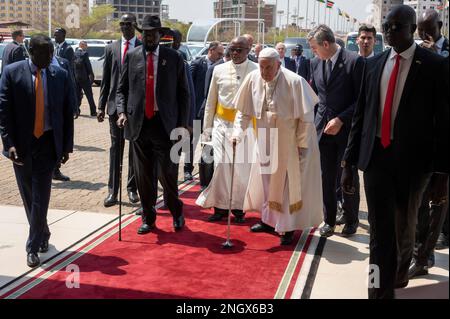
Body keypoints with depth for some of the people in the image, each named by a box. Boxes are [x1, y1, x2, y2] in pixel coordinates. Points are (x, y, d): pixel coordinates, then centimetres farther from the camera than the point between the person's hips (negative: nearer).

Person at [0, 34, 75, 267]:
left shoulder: (60, 75, 0)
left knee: (40, 198, -3)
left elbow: (68, 112, 4)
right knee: (28, 197, 13)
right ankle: (42, 234, 35)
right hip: (21, 144, 1)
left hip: (47, 143, 0)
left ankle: (33, 247, 8)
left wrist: (66, 146, 2)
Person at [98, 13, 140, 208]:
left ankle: (132, 188, 19)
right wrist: (101, 106, 3)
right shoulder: (111, 49, 7)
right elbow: (105, 80, 8)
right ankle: (113, 191, 8)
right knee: (116, 148, 3)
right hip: (116, 105, 2)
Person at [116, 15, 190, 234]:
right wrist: (122, 112, -5)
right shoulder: (131, 56, 7)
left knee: (168, 174, 0)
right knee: (143, 176, 8)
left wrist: (183, 124, -1)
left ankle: (177, 214, 25)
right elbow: (122, 89, 12)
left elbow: (183, 93, 4)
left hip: (165, 124, -2)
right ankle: (148, 218, 24)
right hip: (138, 123, 2)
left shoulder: (174, 58, 2)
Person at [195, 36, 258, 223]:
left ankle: (238, 207, 20)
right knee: (220, 165, -3)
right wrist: (206, 128, 9)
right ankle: (220, 206, 12)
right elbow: (210, 102, 11)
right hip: (221, 123, 2)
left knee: (242, 168, 4)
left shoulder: (256, 71, -3)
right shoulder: (219, 70, 6)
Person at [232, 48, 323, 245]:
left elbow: (306, 117, -16)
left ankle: (288, 228, 15)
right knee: (266, 179, 15)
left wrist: (302, 145, -14)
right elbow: (244, 111, 1)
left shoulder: (295, 82, -23)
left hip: (291, 143, -5)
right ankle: (269, 220, 31)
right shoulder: (253, 79, -9)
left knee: (289, 182, 3)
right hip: (266, 142, 5)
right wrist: (238, 132, -11)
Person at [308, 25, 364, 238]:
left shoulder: (354, 61, -11)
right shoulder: (315, 63, 7)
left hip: (346, 129, -4)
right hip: (324, 129, 4)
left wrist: (341, 119, -16)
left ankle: (351, 220, 24)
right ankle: (329, 220, 20)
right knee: (327, 178, 8)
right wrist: (316, 121, 7)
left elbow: (362, 98, -11)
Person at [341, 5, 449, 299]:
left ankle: (400, 272, 46)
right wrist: (349, 163, 6)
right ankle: (382, 290, 14)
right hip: (376, 156, 2)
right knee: (380, 230, 3)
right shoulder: (374, 64, 6)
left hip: (412, 159, -2)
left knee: (405, 228, 18)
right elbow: (361, 115, 8)